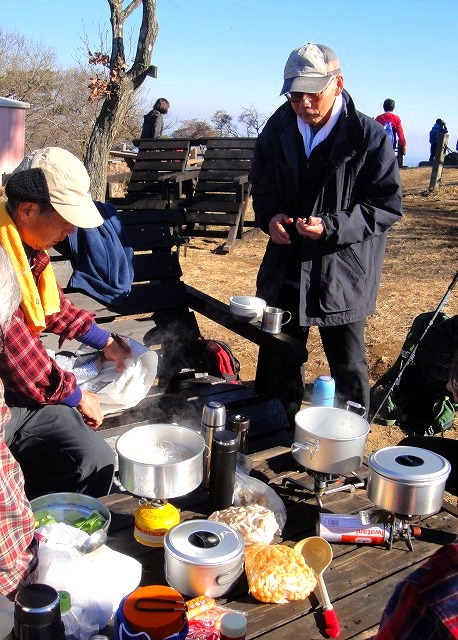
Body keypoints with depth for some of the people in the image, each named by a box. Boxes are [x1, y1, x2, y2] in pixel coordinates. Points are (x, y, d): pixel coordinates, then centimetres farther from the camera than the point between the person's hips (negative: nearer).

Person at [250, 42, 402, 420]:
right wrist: (270, 216, -9)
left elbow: (388, 207, -12)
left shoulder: (370, 137, -15)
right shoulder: (279, 128, 0)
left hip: (343, 275, -5)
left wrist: (331, 226, -25)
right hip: (285, 272, 5)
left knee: (349, 369, 9)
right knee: (277, 362, 19)